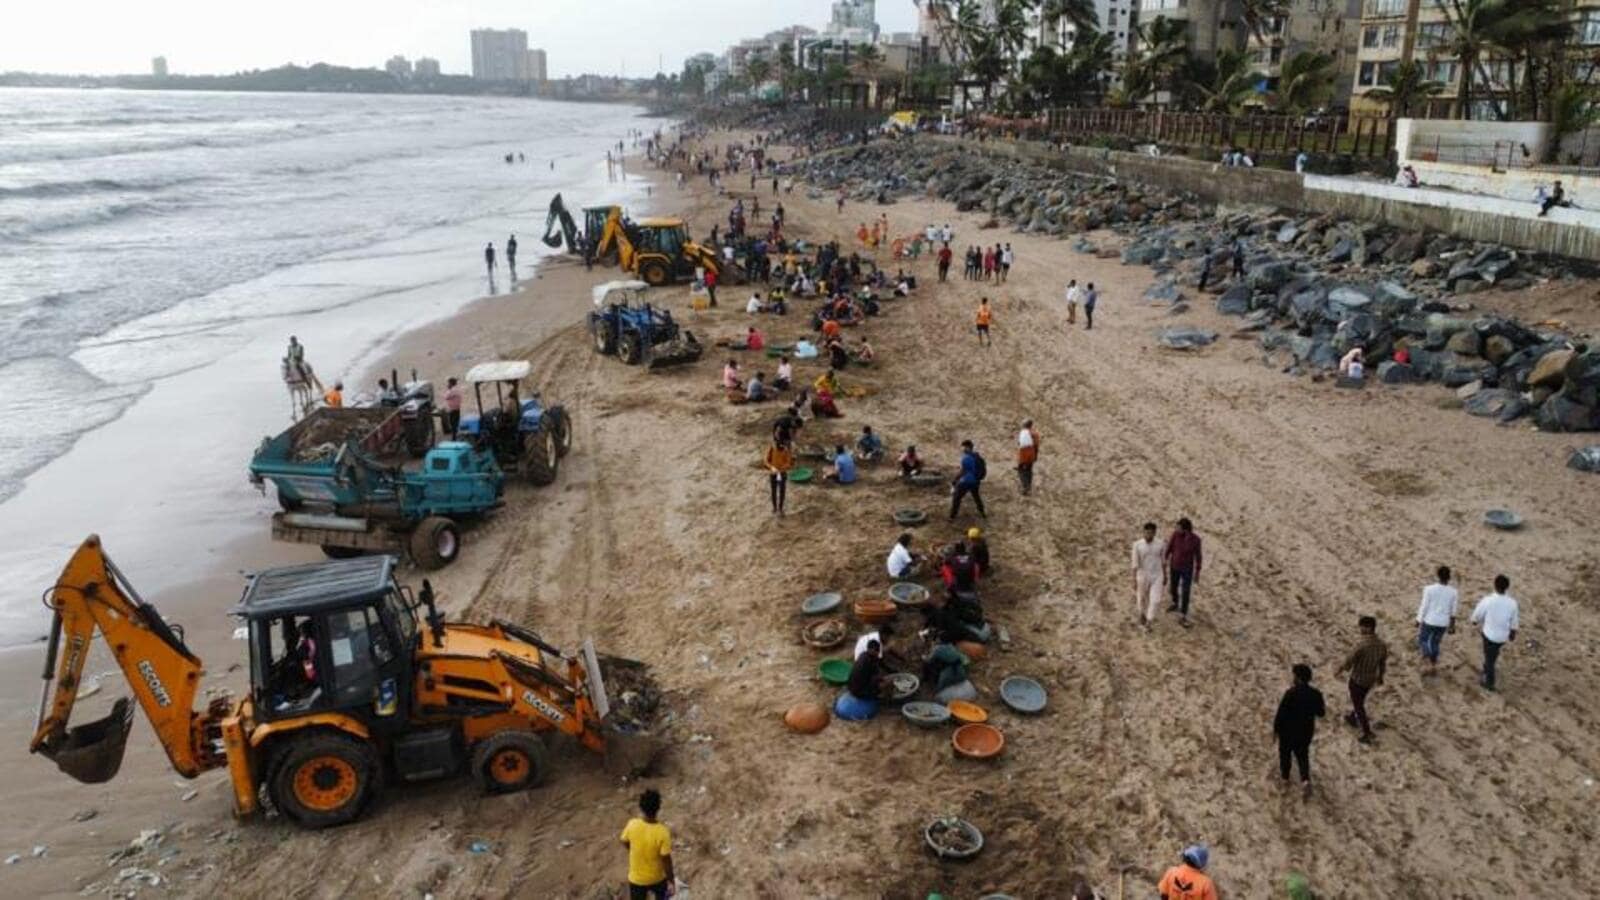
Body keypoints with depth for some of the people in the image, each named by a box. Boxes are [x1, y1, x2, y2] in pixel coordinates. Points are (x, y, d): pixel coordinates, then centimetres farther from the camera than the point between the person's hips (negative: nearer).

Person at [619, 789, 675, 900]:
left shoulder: (632, 825, -23)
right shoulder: (663, 832, -31)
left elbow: (625, 843, -2)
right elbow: (666, 861, -22)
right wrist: (671, 881, -6)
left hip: (637, 878, 2)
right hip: (658, 878, -1)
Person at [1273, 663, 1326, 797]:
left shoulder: (1291, 693, -27)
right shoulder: (1316, 694, -14)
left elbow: (1281, 713, -21)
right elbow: (1321, 713, 0)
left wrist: (1275, 728, -6)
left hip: (1288, 731, -3)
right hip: (1306, 731, 3)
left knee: (1285, 752, 22)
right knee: (1303, 755, 21)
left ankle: (1285, 776, 41)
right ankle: (1305, 779, 2)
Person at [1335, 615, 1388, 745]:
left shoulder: (1361, 646, -33)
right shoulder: (1382, 645, -13)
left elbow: (1348, 662, -22)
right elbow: (1383, 663, 3)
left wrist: (1339, 670, -2)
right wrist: (1380, 677, 20)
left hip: (1357, 680, -6)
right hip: (1371, 680, 6)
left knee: (1358, 705, 10)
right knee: (1360, 700, 30)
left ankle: (1368, 733, 15)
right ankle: (1353, 718, 52)